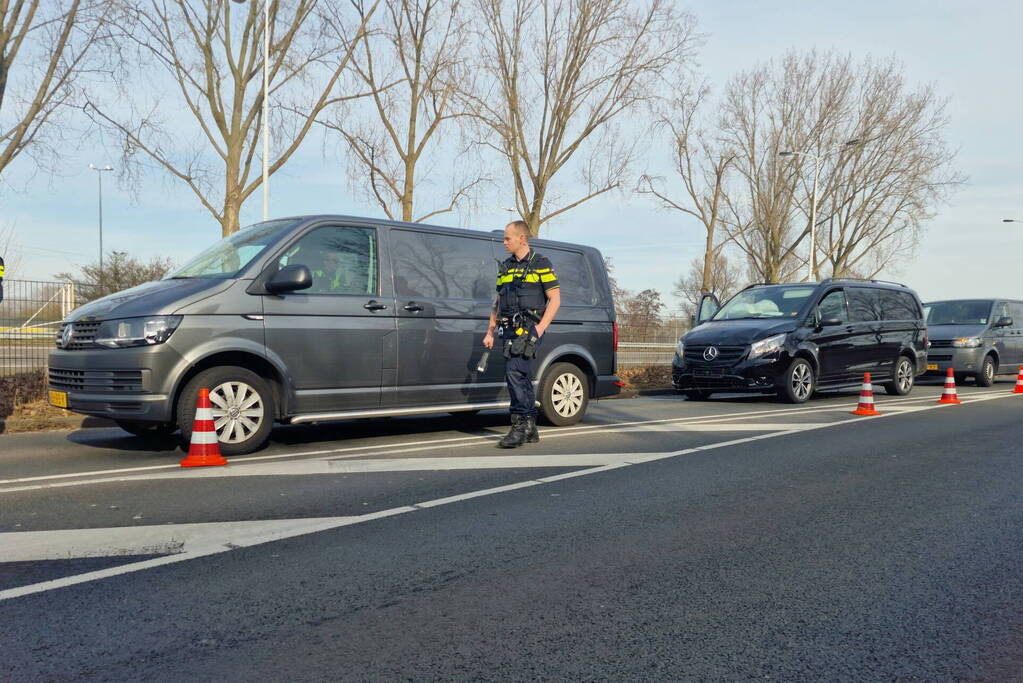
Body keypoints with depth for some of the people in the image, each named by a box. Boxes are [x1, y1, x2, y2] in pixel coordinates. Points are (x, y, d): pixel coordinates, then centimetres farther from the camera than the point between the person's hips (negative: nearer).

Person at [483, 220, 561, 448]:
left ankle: (520, 425, -16)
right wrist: (490, 332, 15)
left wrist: (540, 328, -14)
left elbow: (555, 299, -4)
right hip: (508, 330, 7)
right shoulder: (505, 267, 19)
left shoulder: (541, 264, 0)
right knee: (522, 377, 9)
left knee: (515, 372, -20)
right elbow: (498, 303, 23)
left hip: (528, 328, -6)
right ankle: (530, 429, 15)